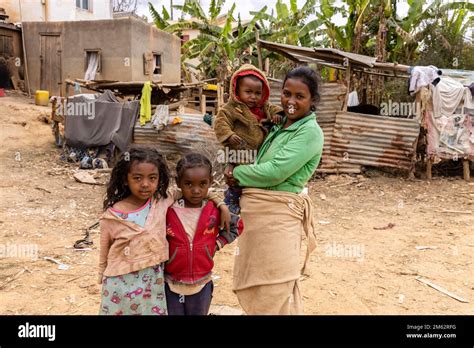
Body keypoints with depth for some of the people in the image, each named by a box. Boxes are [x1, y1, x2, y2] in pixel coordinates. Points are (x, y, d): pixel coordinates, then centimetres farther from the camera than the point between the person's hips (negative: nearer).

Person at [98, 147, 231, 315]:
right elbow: (105, 253, 0)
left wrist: (221, 204, -4)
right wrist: (104, 281, 10)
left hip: (153, 282, 2)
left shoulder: (162, 200, -8)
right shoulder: (113, 215, -13)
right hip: (121, 283, -2)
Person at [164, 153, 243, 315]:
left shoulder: (215, 211, -8)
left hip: (202, 284, 1)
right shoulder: (168, 211, -12)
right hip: (172, 284, -1)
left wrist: (218, 243, 0)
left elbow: (237, 225, 9)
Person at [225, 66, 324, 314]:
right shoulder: (280, 126, 14)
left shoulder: (310, 131, -12)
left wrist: (236, 173, -7)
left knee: (274, 293, 3)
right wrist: (236, 170, -3)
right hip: (255, 209, 9)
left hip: (277, 213, -8)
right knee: (255, 285, 20)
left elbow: (275, 172, -20)